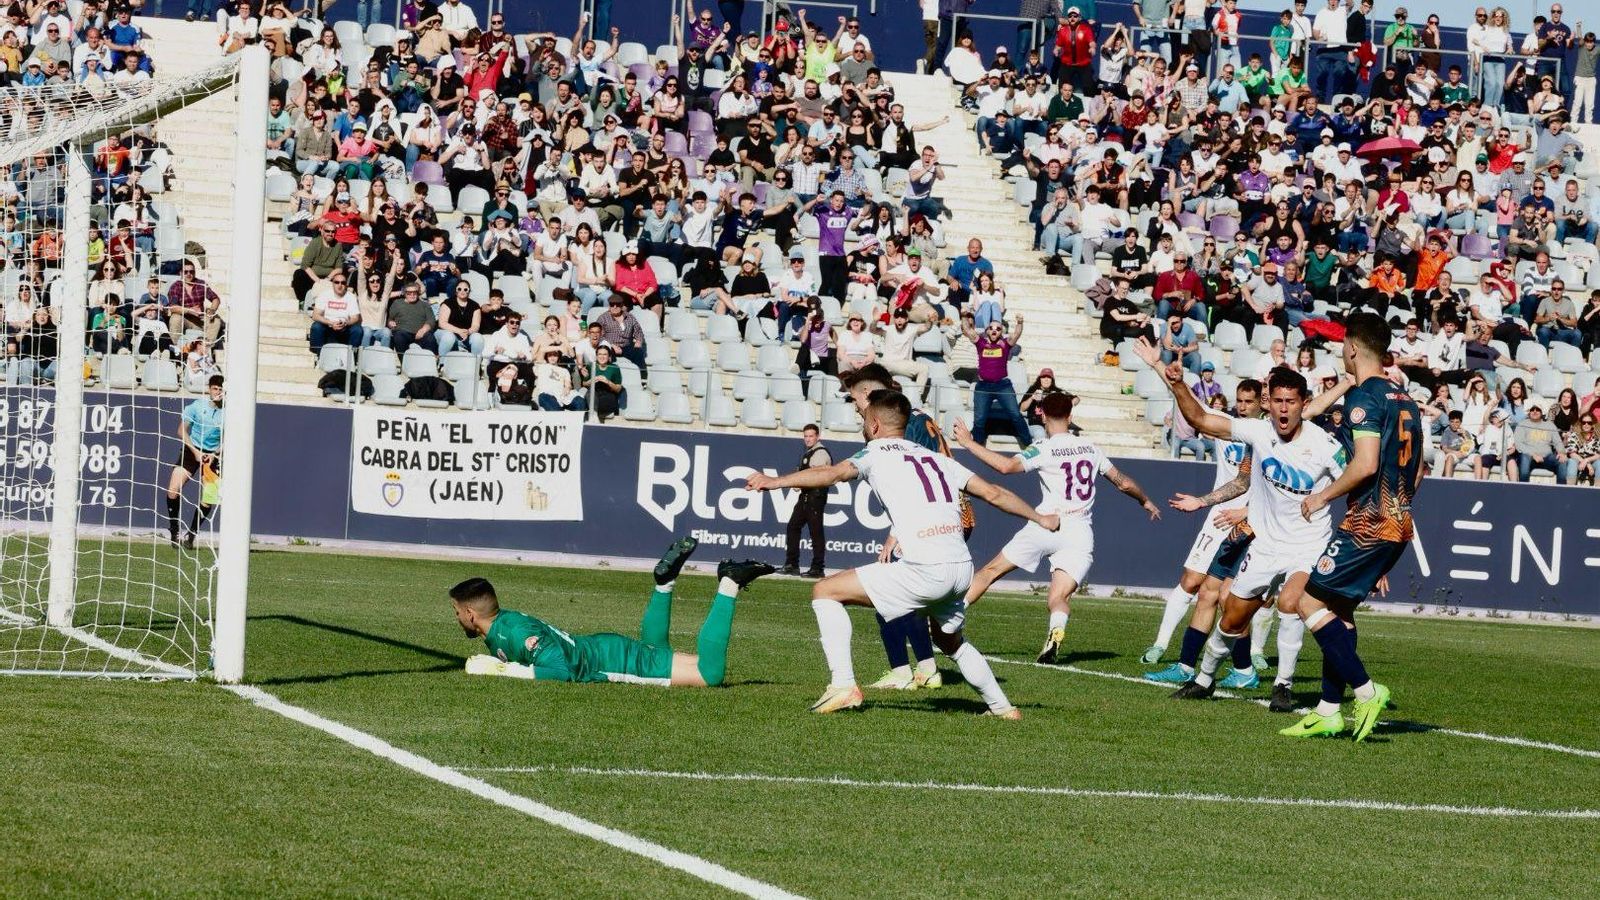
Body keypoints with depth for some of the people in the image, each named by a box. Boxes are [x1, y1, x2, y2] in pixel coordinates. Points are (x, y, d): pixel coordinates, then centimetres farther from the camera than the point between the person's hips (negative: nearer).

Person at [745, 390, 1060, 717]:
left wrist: (774, 481, -17)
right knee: (951, 641, 35)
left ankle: (843, 686, -6)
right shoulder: (937, 458, 22)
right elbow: (993, 493, 23)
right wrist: (1039, 518, 35)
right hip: (962, 567, 7)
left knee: (824, 591, 2)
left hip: (924, 571, -7)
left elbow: (833, 473, -12)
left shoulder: (876, 454, 5)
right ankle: (1002, 707, 36)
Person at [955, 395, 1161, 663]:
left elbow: (1007, 466, -18)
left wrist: (969, 443, -10)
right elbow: (1123, 482, 22)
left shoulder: (1044, 450, -4)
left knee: (990, 571, 8)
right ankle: (1057, 629, -34)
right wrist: (1146, 501, 41)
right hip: (1081, 532, 3)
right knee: (1059, 597, 0)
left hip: (1047, 525, -3)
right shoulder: (1090, 449, 12)